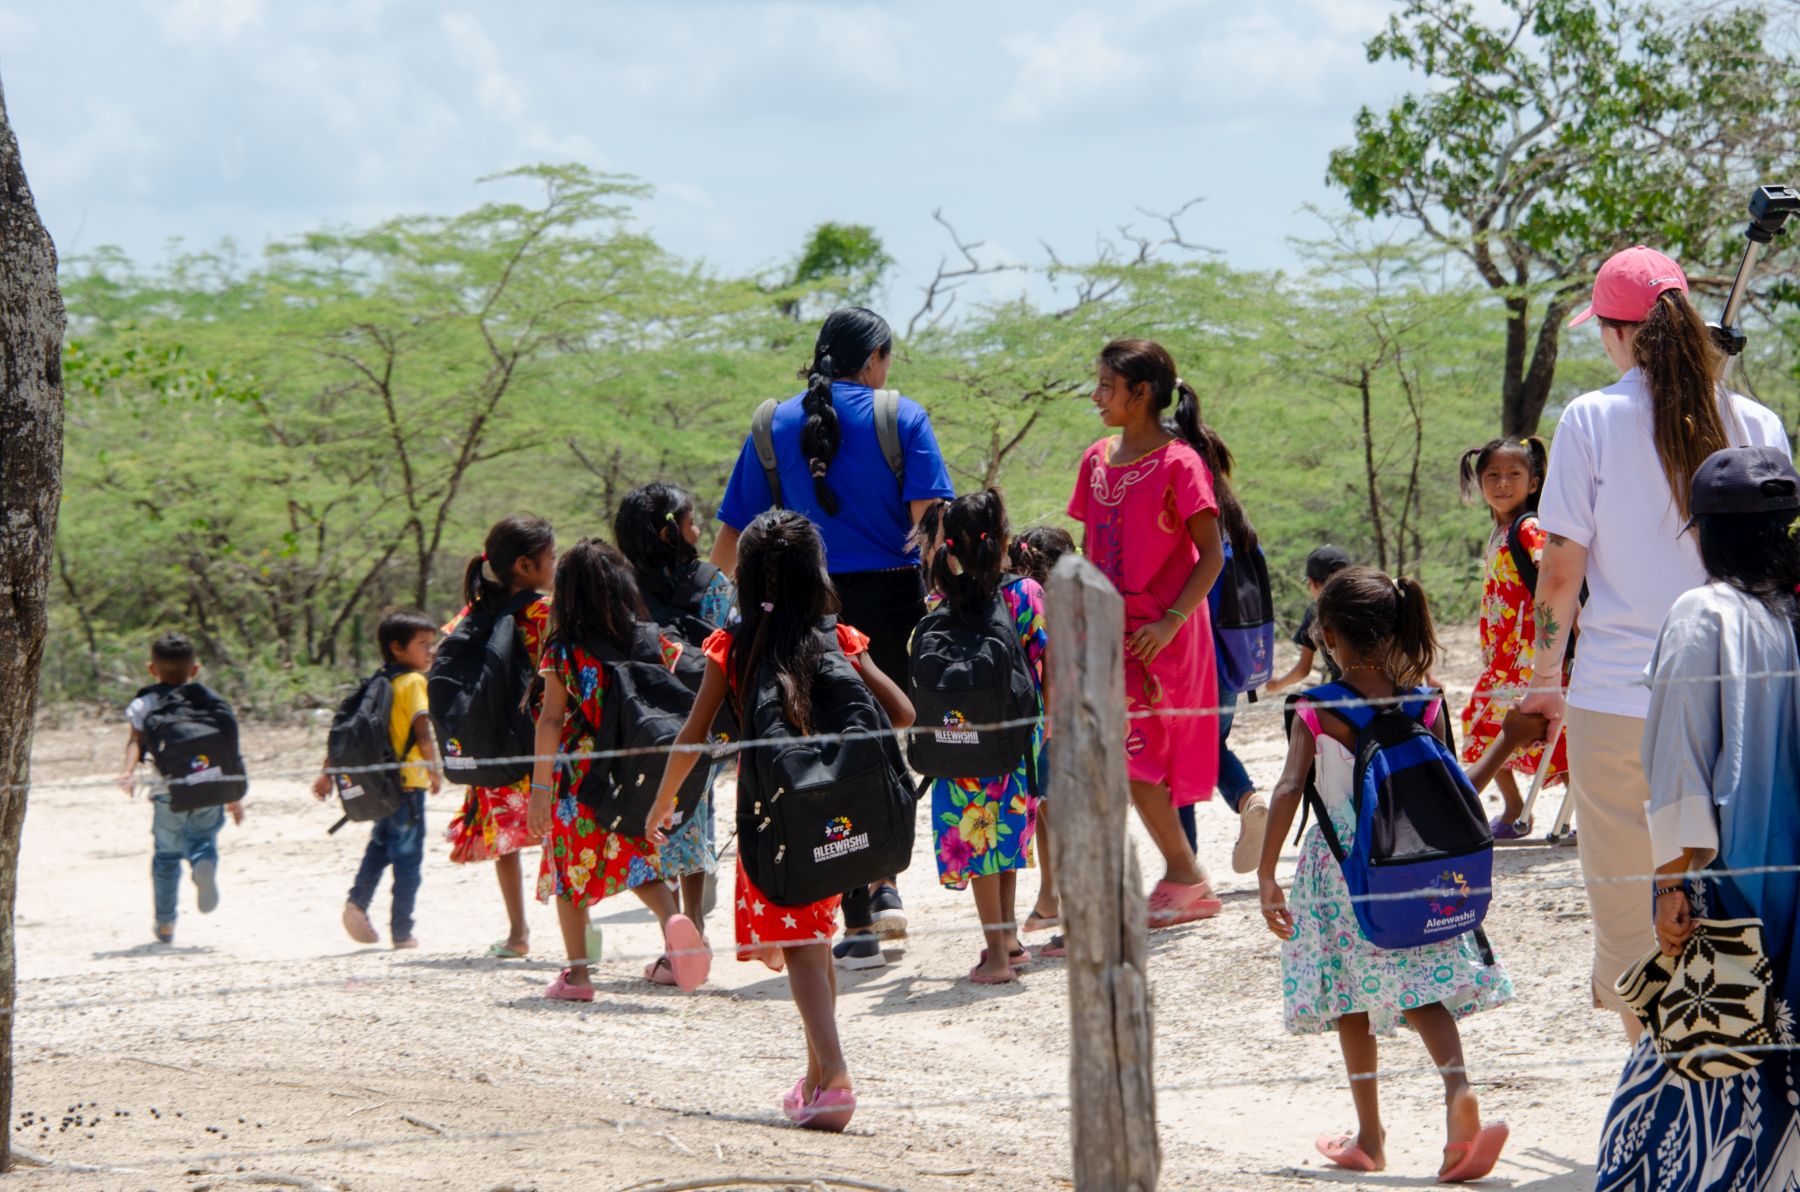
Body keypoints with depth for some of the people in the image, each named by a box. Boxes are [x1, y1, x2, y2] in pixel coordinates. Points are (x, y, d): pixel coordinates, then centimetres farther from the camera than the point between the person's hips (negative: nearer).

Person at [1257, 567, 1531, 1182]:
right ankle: (1458, 1089, -23)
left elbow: (1289, 790, -15)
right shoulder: (1424, 704, -3)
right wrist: (1508, 742, 11)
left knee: (1351, 998, 12)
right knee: (1422, 988, 6)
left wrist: (1266, 875, -12)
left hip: (1339, 867, -2)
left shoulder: (1316, 711, -8)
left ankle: (1369, 1136, 16)